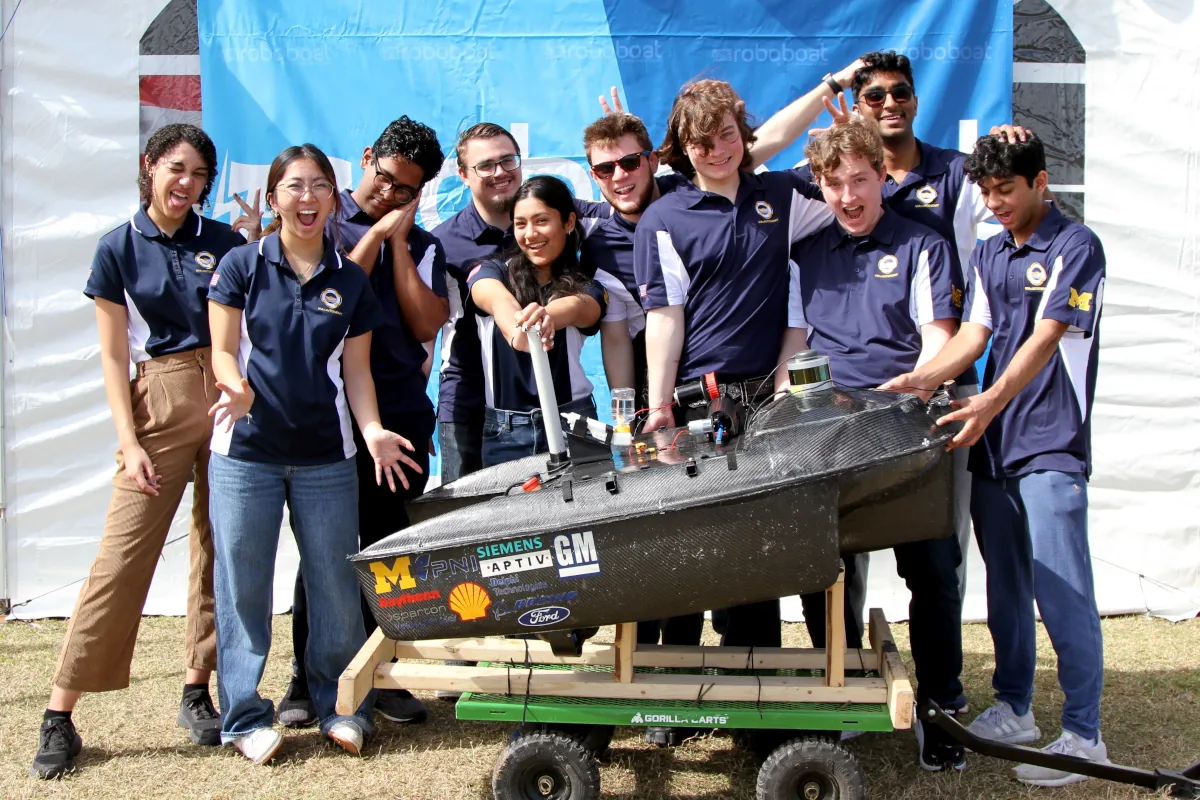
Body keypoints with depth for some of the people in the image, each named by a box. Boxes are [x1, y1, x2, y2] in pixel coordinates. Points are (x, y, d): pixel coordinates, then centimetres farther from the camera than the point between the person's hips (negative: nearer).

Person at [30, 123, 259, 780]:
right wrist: (130, 442, -6)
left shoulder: (222, 240, 9)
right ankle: (60, 714, -1)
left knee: (217, 549, 6)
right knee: (122, 555, -8)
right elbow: (114, 356, 0)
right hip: (161, 400, -3)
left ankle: (197, 690, 18)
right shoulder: (119, 248, 3)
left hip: (226, 398, 3)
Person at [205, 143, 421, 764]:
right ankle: (244, 716, 16)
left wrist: (372, 431, -9)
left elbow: (355, 371, 8)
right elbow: (223, 351, 1)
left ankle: (340, 705, 21)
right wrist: (237, 388, -21)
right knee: (243, 584, 2)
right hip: (246, 451, -1)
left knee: (336, 584, 3)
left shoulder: (351, 281, 8)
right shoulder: (241, 265, 2)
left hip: (326, 457, 2)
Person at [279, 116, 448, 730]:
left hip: (401, 415, 3)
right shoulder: (324, 221, 7)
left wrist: (397, 242, -1)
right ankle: (306, 679, 9)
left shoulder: (422, 245, 14)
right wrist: (374, 236, -3)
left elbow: (426, 325, -2)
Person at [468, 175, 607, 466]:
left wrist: (544, 316, -44)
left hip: (570, 423, 0)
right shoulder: (493, 272, 4)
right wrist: (517, 331, -44)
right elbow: (497, 299, -20)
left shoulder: (585, 289, 6)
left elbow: (574, 308, -19)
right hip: (504, 432, 0)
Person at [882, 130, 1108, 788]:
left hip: (1051, 446, -7)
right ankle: (1012, 709, 26)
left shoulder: (1075, 247, -5)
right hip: (990, 443, 7)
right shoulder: (987, 255, 16)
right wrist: (920, 379, -9)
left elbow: (1045, 337, -16)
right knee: (1005, 586, 14)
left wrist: (992, 400, -29)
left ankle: (1084, 735, 4)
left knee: (1061, 592, -6)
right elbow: (974, 333, 8)